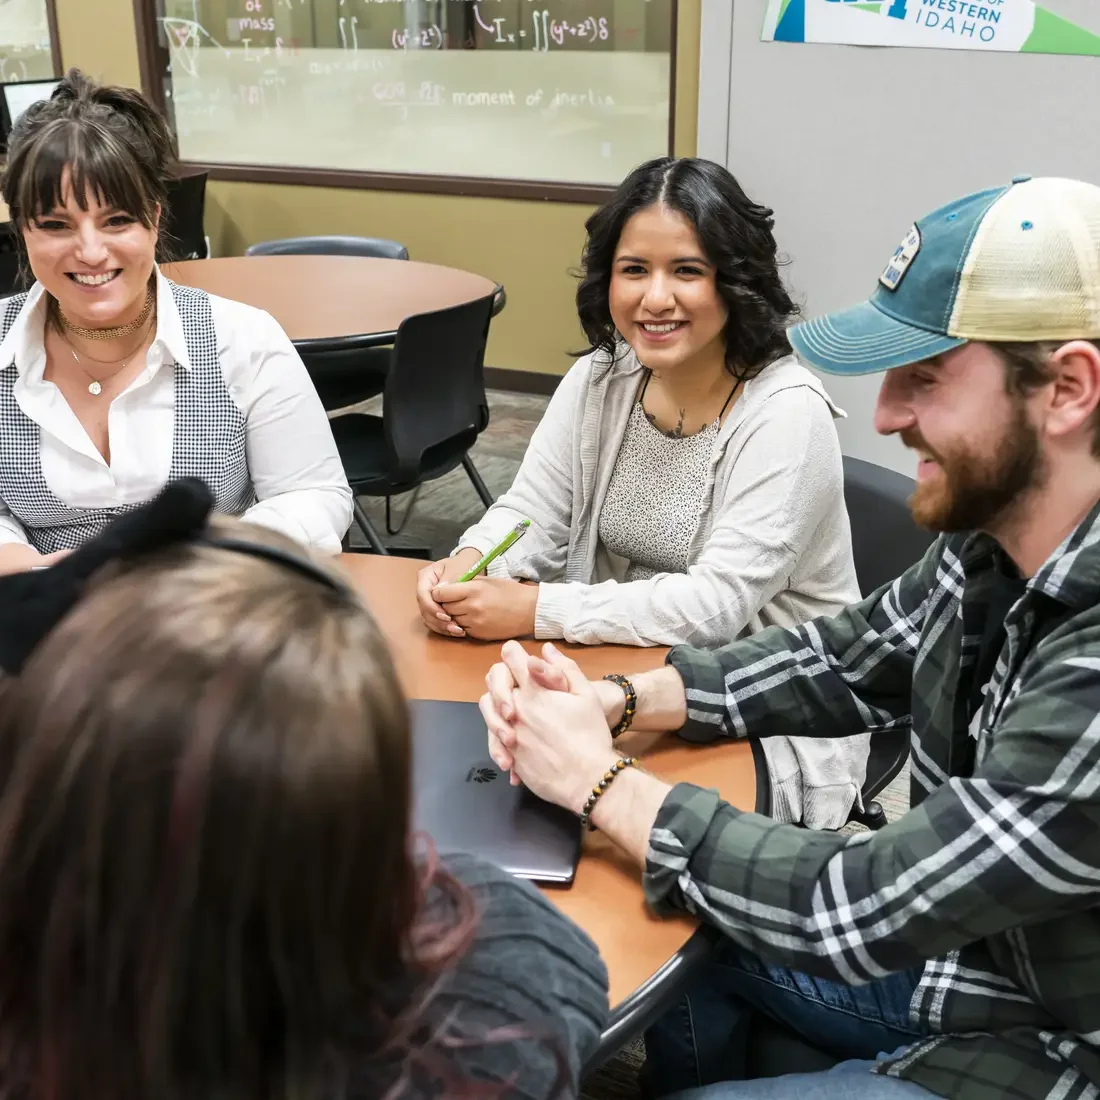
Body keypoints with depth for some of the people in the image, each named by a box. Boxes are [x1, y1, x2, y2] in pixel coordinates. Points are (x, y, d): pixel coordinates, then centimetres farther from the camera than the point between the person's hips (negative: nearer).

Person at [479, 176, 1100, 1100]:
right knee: (676, 929, 13)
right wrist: (611, 702, -10)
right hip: (954, 938, 7)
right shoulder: (993, 550, -10)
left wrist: (597, 780, -19)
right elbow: (844, 660, 5)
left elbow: (857, 912, -31)